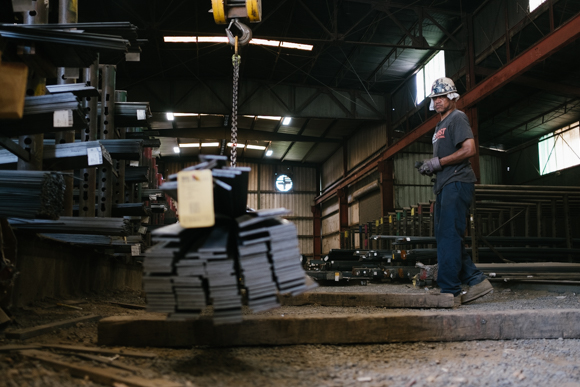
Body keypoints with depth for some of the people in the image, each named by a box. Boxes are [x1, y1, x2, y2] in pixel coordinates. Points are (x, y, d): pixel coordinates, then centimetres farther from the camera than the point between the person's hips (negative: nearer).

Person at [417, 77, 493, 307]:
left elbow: (469, 149, -16)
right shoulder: (440, 126, 26)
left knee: (448, 236, -14)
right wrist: (430, 167, 9)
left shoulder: (457, 118, -2)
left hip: (457, 183, -10)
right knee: (444, 236, 8)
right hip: (445, 185, 10)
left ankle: (449, 292, -14)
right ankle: (476, 281, 11)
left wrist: (437, 162, -14)